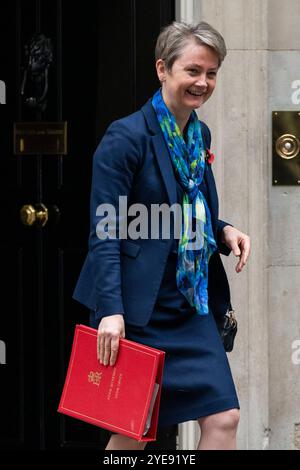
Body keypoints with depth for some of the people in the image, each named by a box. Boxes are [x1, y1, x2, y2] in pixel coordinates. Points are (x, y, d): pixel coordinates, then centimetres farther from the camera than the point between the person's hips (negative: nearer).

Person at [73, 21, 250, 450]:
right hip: (137, 307, -7)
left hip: (192, 304, 7)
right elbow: (105, 232, -16)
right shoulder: (127, 137, -13)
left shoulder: (199, 135, 10)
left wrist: (224, 232, 1)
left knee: (224, 418, -4)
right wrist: (110, 310, -23)